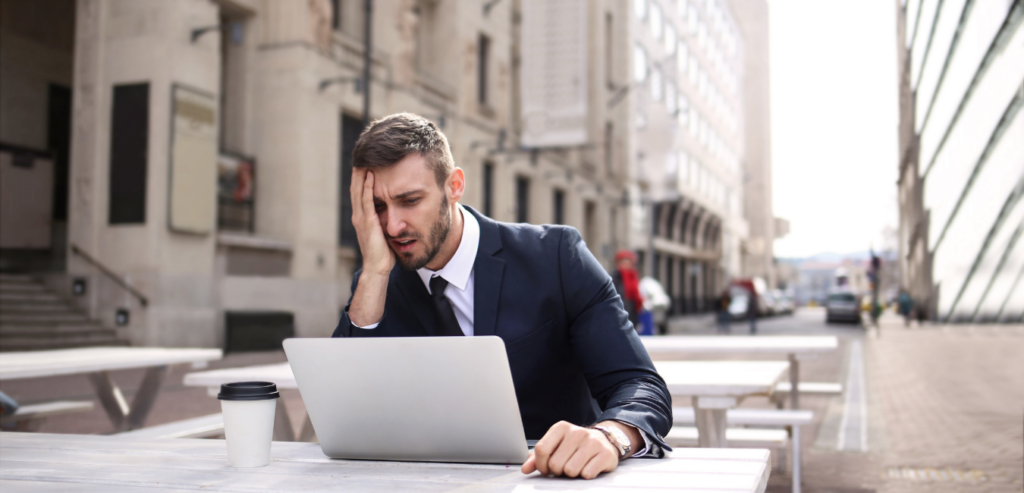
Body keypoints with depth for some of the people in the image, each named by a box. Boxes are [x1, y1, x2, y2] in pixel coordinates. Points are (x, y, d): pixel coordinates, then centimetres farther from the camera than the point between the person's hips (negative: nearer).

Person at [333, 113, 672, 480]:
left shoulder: (555, 256, -7)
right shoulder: (375, 287, 3)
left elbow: (642, 388, -12)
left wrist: (608, 436, -35)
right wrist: (374, 271, -14)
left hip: (558, 477, 0)